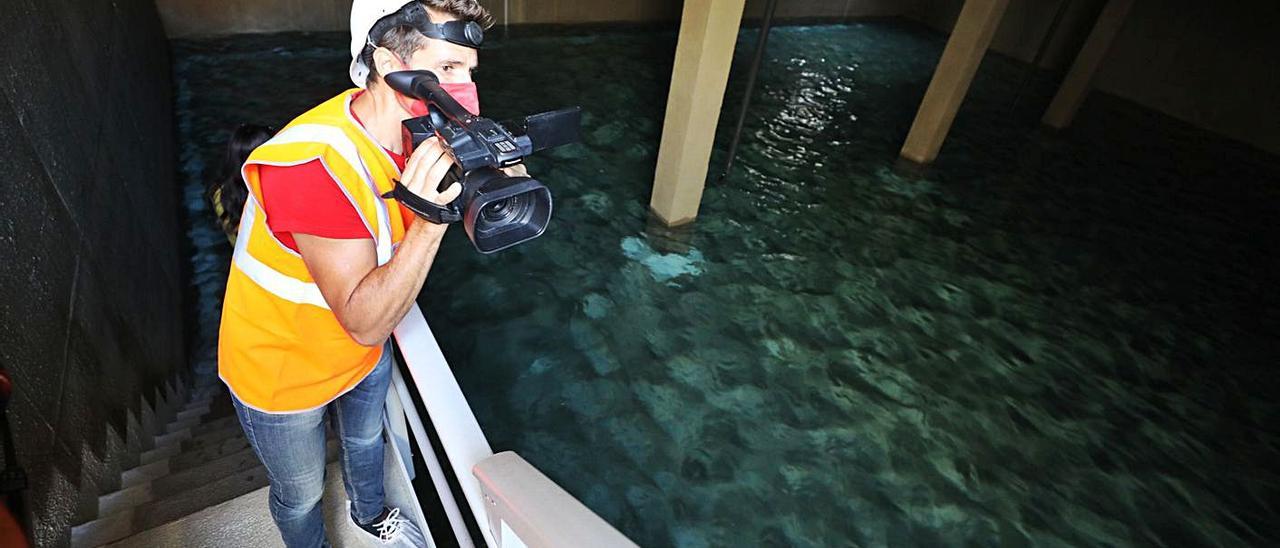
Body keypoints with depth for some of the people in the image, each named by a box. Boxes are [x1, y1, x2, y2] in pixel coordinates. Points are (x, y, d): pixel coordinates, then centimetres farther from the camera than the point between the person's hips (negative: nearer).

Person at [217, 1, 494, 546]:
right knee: (301, 493, 22)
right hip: (281, 375, -6)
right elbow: (364, 321, -37)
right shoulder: (313, 164, -37)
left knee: (365, 440, 33)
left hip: (365, 356, 6)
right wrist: (428, 221, -50)